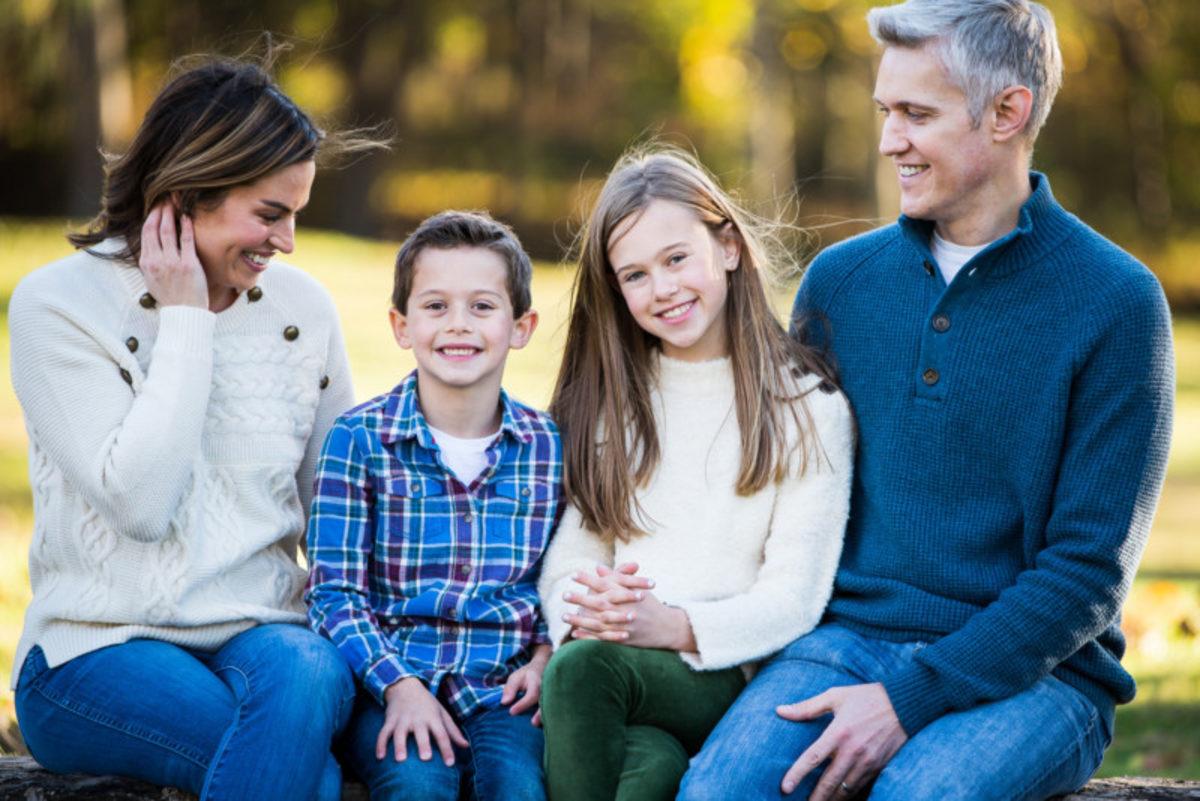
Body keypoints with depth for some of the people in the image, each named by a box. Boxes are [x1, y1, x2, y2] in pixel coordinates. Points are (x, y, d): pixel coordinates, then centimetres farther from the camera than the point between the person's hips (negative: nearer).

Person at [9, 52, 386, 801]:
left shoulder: (303, 305, 7)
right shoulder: (58, 303, -5)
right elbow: (141, 502, -16)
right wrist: (186, 320, -11)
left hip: (261, 634, 4)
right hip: (99, 652, -4)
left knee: (305, 676, -34)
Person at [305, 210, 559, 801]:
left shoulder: (548, 446, 9)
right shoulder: (358, 439, 1)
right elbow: (333, 591, -3)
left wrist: (544, 657, -3)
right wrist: (398, 684, -16)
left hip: (500, 689, 1)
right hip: (387, 683, -1)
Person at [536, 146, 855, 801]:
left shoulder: (807, 406, 5)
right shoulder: (608, 400, 18)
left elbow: (795, 597, -3)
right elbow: (569, 551, 12)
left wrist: (675, 626, -20)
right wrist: (582, 608, -13)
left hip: (734, 678, -2)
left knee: (585, 666, -35)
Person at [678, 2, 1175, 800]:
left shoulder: (1115, 302, -5)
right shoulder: (840, 279, 10)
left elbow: (1090, 571, -8)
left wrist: (910, 699, -16)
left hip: (1033, 671, -3)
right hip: (847, 639, 3)